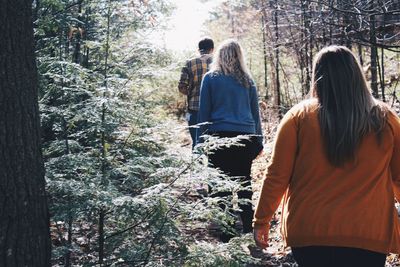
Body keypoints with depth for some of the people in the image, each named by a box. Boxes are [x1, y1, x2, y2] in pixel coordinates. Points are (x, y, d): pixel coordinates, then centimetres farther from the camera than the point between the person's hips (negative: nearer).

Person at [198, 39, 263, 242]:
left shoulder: (210, 78, 3)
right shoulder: (247, 80, 10)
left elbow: (204, 112, 3)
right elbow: (255, 112, 14)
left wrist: (202, 140, 7)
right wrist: (258, 140, 19)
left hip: (220, 136, -3)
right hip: (246, 137, 3)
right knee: (244, 185, 11)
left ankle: (225, 235, 0)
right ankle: (249, 231, 12)